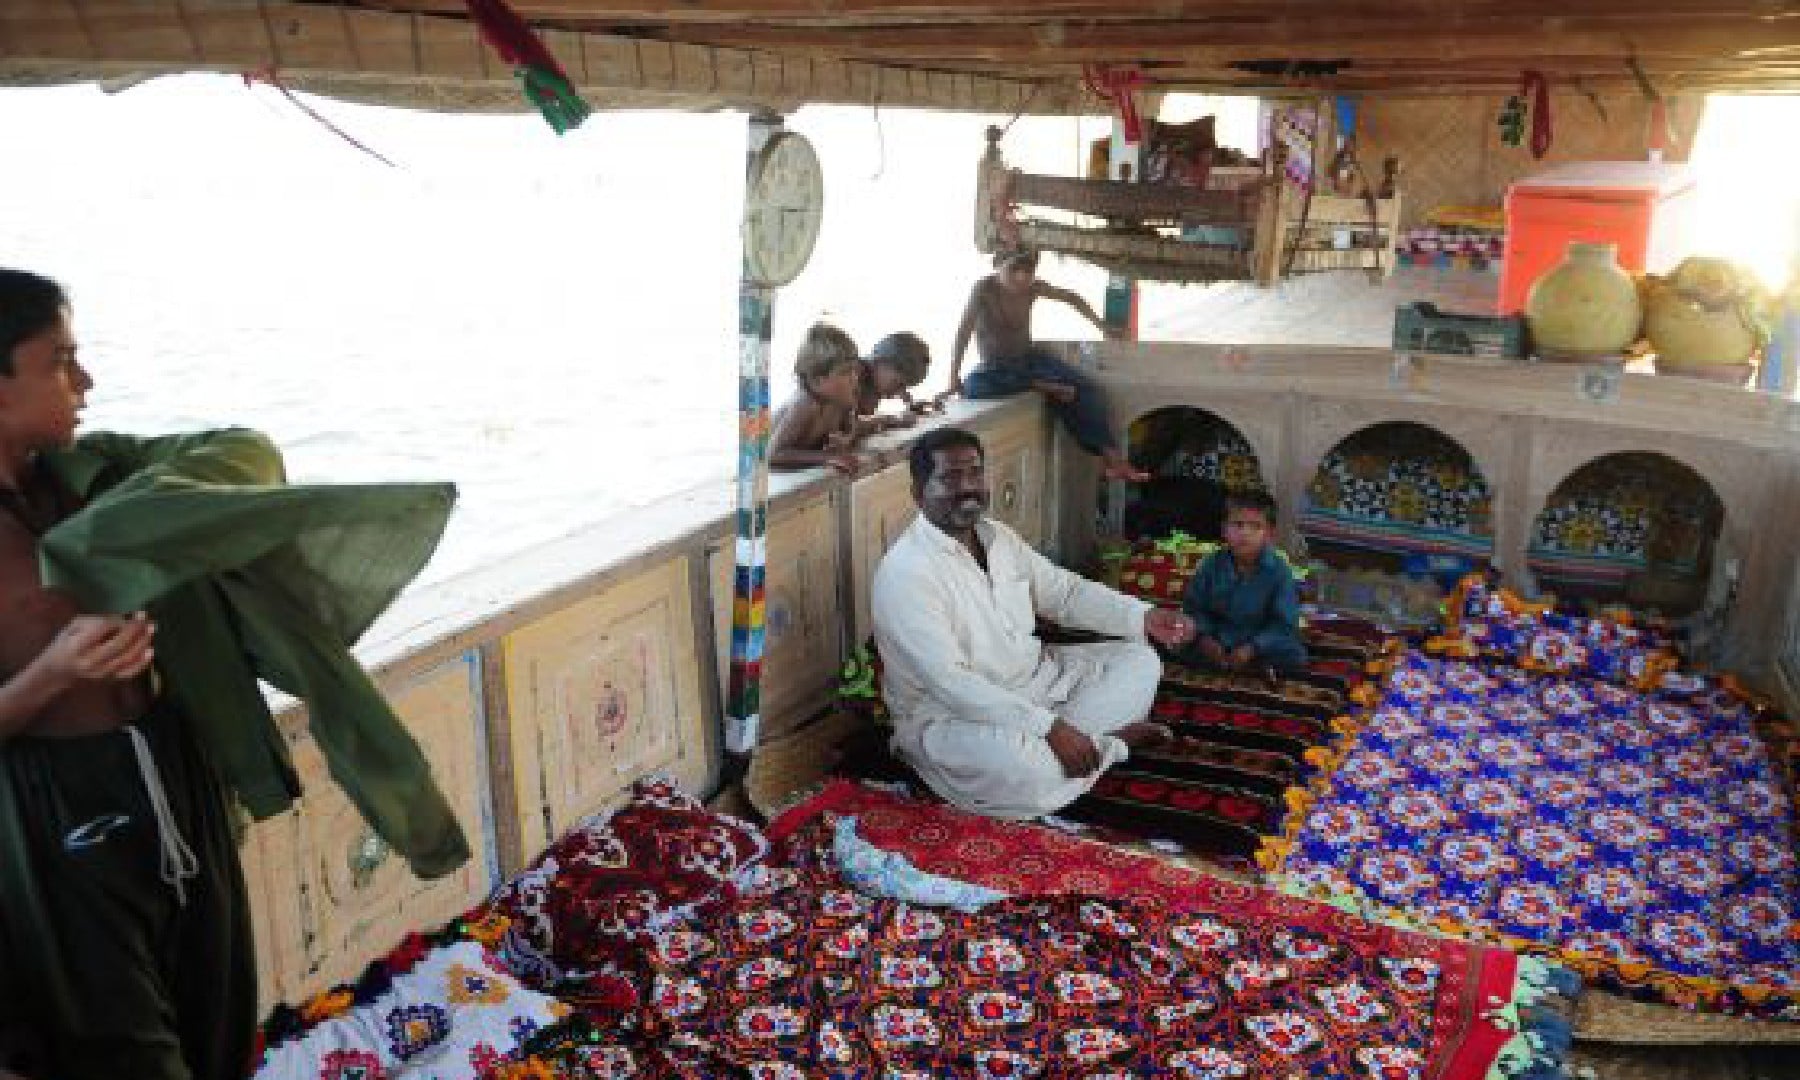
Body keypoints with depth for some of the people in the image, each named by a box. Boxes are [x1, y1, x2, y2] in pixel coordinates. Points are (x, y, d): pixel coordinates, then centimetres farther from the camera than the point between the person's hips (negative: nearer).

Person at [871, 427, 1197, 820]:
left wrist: (1143, 616, -5)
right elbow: (950, 684, -31)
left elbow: (1064, 591, 11)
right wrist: (1050, 727, -35)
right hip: (949, 715, -8)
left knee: (1138, 661, 7)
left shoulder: (997, 536, 3)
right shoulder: (904, 572, -24)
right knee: (1015, 766, -38)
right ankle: (1108, 738, -9)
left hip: (1035, 679, 8)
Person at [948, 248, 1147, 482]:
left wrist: (1102, 327, 12)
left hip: (1030, 357, 4)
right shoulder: (983, 289, -20)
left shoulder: (1033, 286, -6)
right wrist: (954, 378, -32)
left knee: (1086, 389, -15)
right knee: (973, 387, -39)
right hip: (996, 367, -4)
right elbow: (963, 332, -26)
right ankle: (1042, 387, -24)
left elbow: (1071, 298, 11)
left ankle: (1112, 456, -12)